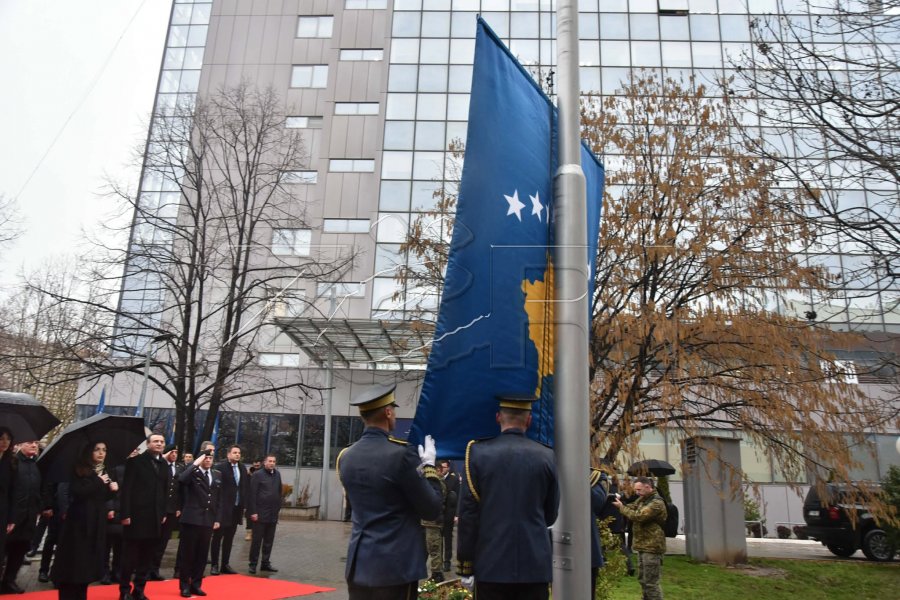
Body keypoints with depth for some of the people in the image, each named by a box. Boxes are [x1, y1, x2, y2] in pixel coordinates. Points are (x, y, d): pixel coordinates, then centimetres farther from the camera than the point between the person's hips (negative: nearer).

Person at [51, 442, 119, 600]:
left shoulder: (106, 472, 10)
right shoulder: (80, 470, -8)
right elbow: (76, 492, -20)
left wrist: (112, 489, -5)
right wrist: (98, 482, -17)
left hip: (97, 521, 6)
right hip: (79, 520, -6)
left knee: (90, 558, 10)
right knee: (74, 558, -2)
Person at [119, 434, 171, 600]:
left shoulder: (164, 465, 11)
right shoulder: (135, 461, -4)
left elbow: (165, 490, 12)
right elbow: (126, 489, -8)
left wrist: (164, 513, 7)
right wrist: (125, 514, -14)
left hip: (155, 518, 5)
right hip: (136, 516, -5)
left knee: (147, 557, 9)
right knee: (130, 556, 4)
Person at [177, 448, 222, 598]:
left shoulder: (217, 475, 11)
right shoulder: (193, 472, -4)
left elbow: (219, 499, 13)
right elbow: (181, 479, -29)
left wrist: (218, 519, 7)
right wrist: (195, 464, -24)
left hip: (208, 521, 5)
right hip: (191, 519, -5)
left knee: (202, 554, 9)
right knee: (188, 553, 4)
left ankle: (196, 584, 21)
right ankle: (185, 585, 16)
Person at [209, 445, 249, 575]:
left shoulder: (243, 469, 8)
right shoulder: (220, 467, -11)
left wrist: (244, 504, 6)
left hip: (236, 508, 6)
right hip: (223, 508, -6)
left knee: (229, 538, 13)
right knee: (217, 537, 5)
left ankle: (225, 565, 22)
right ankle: (214, 565, 14)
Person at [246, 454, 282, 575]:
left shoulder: (277, 474, 9)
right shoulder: (257, 475, -7)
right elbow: (252, 495, -10)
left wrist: (278, 507, 8)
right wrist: (253, 512, -14)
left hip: (273, 514, 5)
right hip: (260, 514, -5)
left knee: (269, 541, 11)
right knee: (256, 540, 3)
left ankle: (266, 563, 21)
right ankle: (253, 564, 14)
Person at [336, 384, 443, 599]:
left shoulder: (346, 457, 4)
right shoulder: (401, 454, -17)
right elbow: (432, 510, -9)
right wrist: (429, 467, 4)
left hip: (358, 563, 7)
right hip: (396, 565, -6)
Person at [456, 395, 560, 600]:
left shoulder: (478, 452, -5)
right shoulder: (547, 456, -1)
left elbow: (468, 513, -5)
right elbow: (551, 515, 8)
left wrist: (465, 565, 3)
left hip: (491, 565, -1)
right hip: (536, 564, 1)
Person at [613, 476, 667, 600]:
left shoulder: (657, 503, -18)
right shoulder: (642, 499, 13)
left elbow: (639, 516, -25)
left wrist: (622, 507, -16)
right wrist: (620, 504, -5)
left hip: (652, 547, -9)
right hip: (643, 546, 9)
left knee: (651, 582, -6)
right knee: (643, 580, 17)